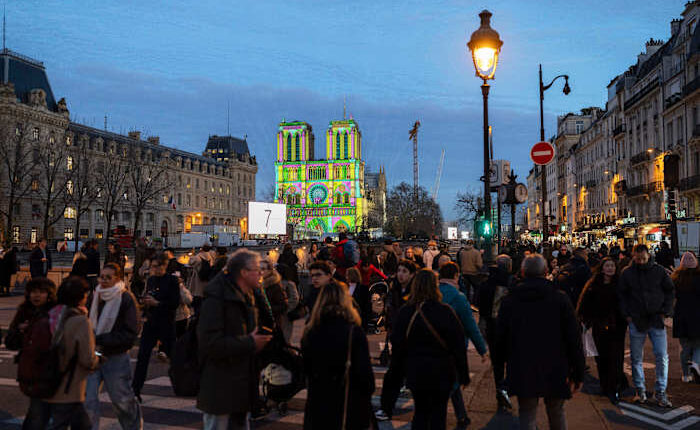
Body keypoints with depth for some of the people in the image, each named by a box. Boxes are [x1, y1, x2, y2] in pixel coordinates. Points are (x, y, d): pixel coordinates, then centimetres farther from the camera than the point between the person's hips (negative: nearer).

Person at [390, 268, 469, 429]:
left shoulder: (405, 312, -7)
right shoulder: (445, 312, -14)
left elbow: (397, 344, 0)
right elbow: (458, 345, -10)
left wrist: (400, 368, 14)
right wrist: (463, 374, -1)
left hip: (414, 372, 3)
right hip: (441, 372, -3)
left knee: (420, 411, 18)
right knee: (438, 413, 10)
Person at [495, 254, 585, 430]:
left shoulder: (509, 301, -2)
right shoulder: (560, 299, -7)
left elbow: (500, 337, 4)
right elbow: (574, 339, -6)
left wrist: (503, 360, 19)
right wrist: (578, 373, 1)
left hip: (521, 371, 0)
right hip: (555, 370, 0)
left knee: (527, 416, 9)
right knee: (556, 412, 19)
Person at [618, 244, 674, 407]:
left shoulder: (659, 271, 2)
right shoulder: (627, 273, 1)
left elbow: (669, 291, 9)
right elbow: (621, 295, 7)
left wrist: (665, 312, 0)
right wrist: (627, 315, -2)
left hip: (657, 320, 0)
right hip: (636, 320, 0)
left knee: (662, 356, -2)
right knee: (636, 358, 7)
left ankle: (660, 392, 9)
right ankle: (640, 390, 20)